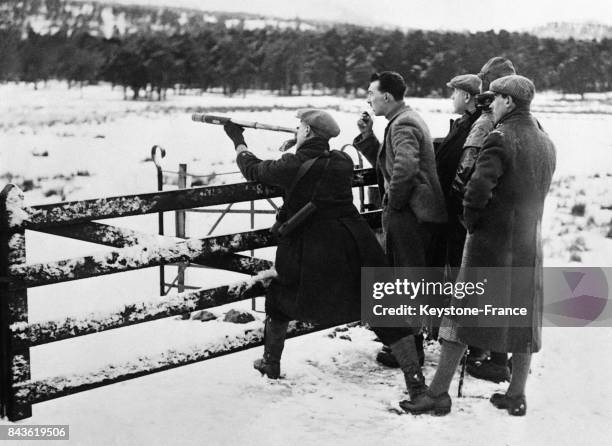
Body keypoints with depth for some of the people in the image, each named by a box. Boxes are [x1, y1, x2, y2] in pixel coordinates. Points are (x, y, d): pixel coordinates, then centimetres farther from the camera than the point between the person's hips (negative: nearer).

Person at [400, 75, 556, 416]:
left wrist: (471, 222, -8)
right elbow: (539, 192, 14)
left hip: (492, 239, -6)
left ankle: (438, 394, 3)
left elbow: (478, 188, -22)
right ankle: (516, 395, 20)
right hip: (530, 242, 6)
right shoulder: (547, 144, 9)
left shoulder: (501, 139, -14)